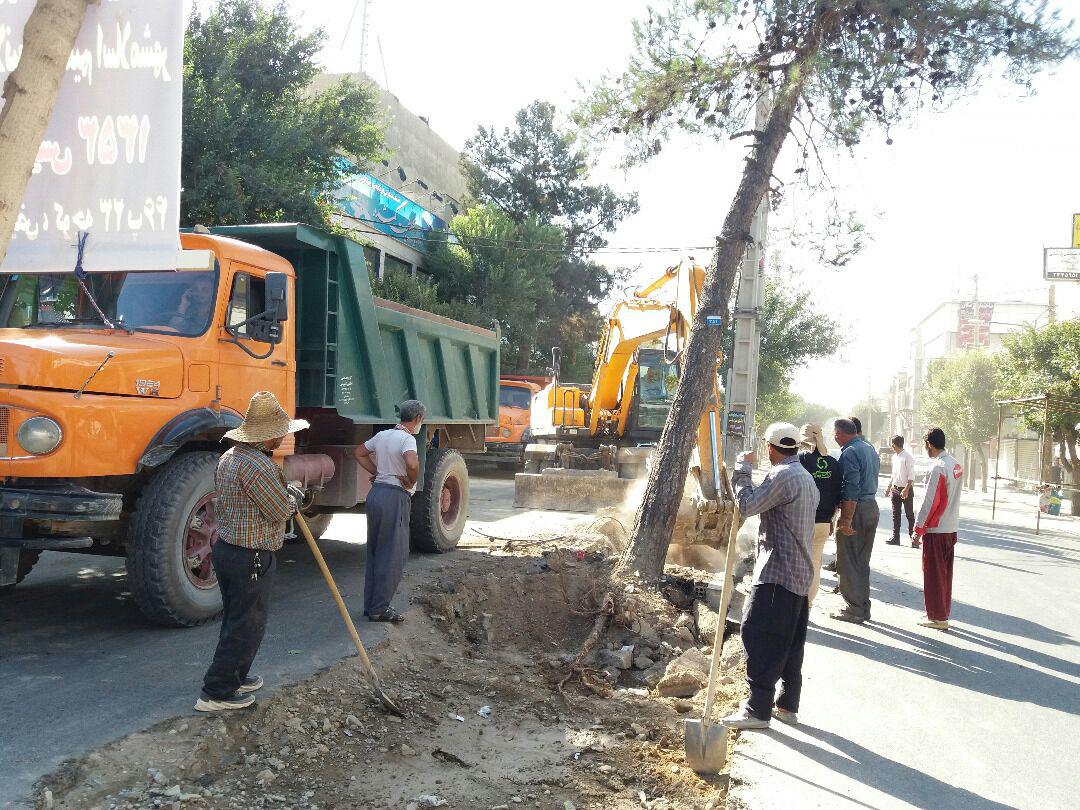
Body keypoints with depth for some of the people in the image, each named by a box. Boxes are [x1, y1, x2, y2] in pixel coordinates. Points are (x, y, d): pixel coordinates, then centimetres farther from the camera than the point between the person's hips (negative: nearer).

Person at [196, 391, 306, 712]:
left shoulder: (229, 457, 10)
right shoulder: (259, 465, -24)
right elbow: (281, 511, -17)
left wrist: (282, 495, 13)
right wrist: (291, 501, 4)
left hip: (225, 549, 10)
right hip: (251, 558, -10)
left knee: (235, 620, 21)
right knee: (246, 627, 1)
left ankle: (235, 677, 34)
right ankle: (216, 693, 8)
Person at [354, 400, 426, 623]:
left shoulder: (382, 435, 12)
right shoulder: (407, 439, -12)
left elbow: (360, 453, 26)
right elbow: (412, 463, -31)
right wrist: (411, 482, -13)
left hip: (375, 492, 8)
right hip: (395, 497, -8)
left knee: (374, 552, 15)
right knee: (393, 555, -1)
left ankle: (370, 605, 21)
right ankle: (380, 609, 1)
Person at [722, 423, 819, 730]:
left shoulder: (783, 476, -16)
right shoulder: (806, 477, 17)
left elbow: (747, 506, -17)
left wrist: (742, 469, -7)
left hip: (777, 574, -10)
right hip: (800, 574, 10)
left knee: (760, 638, -7)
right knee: (790, 643, 13)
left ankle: (758, 709, -5)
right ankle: (788, 705, 20)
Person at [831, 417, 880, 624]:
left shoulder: (850, 452, -16)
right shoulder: (870, 449, 13)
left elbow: (851, 488, -22)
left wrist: (846, 520, -22)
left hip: (856, 508, -9)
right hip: (872, 507, 9)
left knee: (848, 563, 1)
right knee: (863, 562, 16)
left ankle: (854, 610, 5)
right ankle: (864, 608, 22)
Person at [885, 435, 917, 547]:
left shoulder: (908, 457, -15)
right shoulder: (895, 457, 9)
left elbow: (911, 476, -17)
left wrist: (906, 490, -23)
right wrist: (889, 487, 19)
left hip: (906, 489, -8)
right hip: (895, 489, 8)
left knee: (910, 515, -2)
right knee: (895, 515, 11)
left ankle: (914, 539, 3)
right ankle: (895, 538, 19)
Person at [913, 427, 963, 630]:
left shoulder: (937, 468, -19)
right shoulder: (956, 465, 7)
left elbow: (930, 501, -18)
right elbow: (953, 496, 13)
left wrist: (919, 527, -10)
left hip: (935, 529, -8)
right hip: (951, 528, 8)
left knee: (933, 573, 1)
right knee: (945, 572, 15)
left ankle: (937, 617, 6)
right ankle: (943, 612, 24)